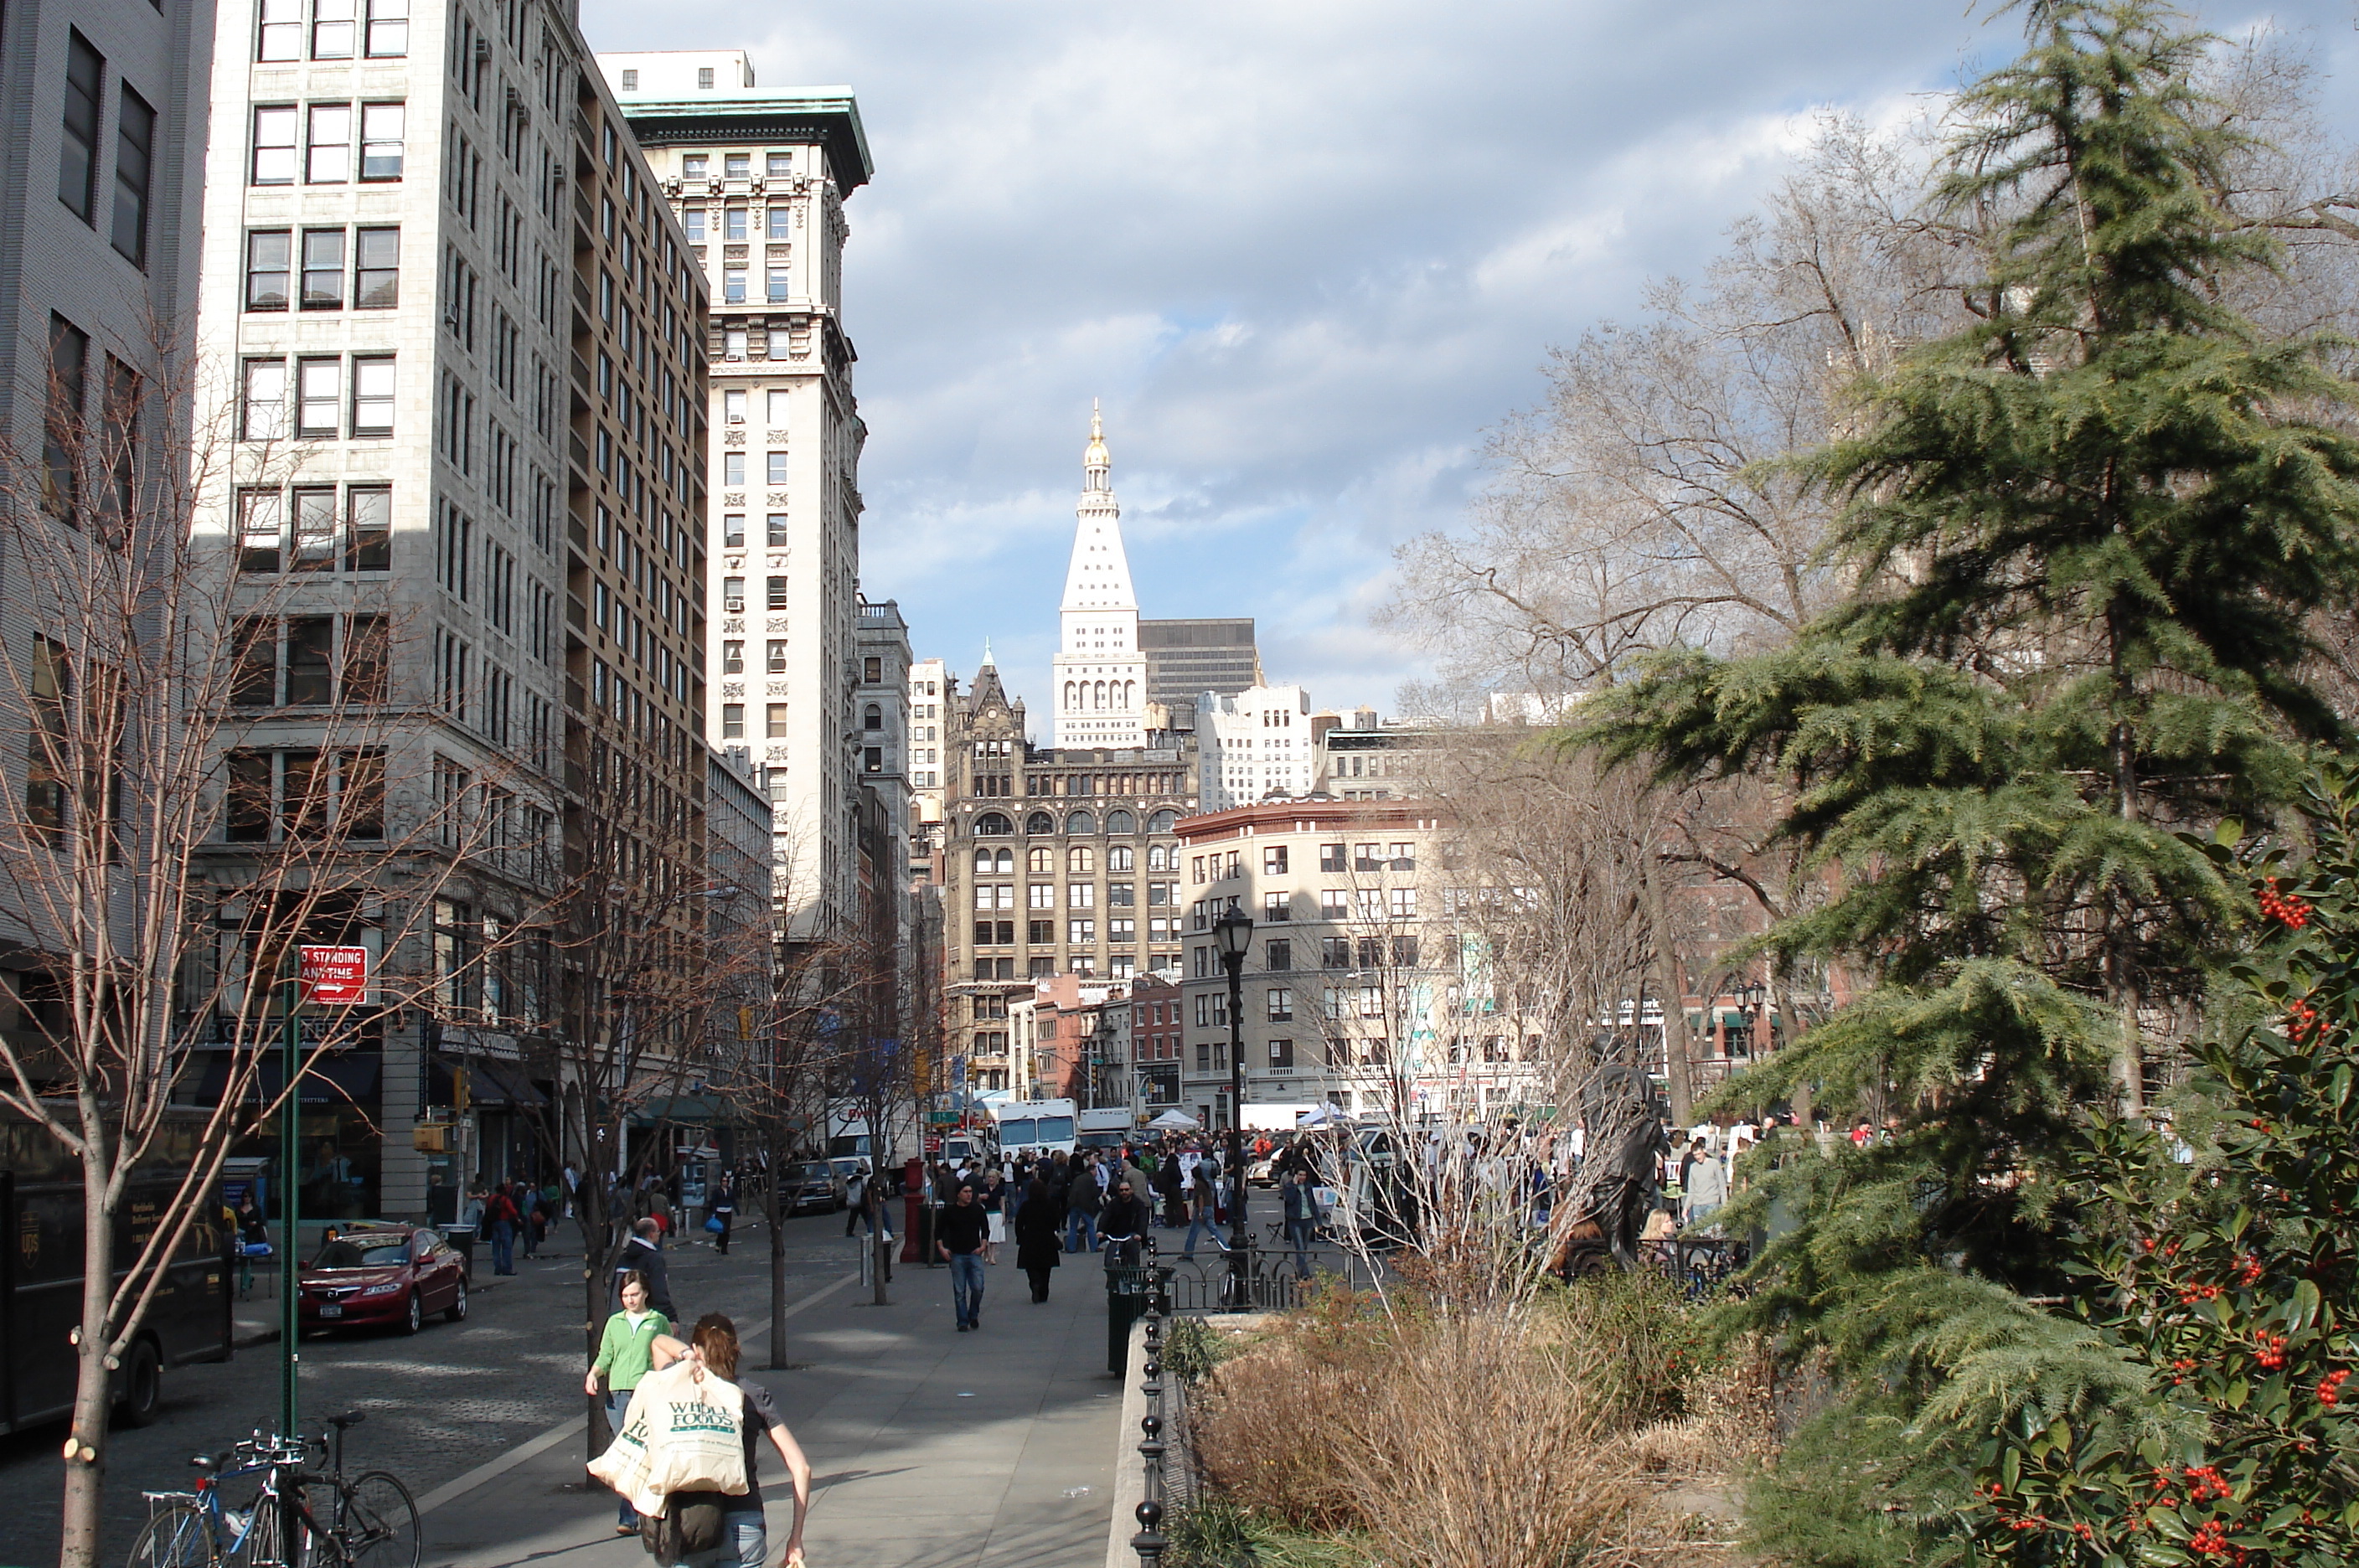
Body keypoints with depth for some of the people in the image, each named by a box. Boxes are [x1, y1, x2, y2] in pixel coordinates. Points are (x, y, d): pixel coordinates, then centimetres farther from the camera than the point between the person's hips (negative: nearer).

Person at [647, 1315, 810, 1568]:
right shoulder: (756, 1397, 4)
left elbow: (658, 1341, 26)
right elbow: (801, 1467, 0)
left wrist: (685, 1355, 3)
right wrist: (796, 1538, 5)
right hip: (745, 1526, 0)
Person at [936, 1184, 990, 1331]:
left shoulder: (977, 1210, 4)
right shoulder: (949, 1211, -1)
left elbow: (985, 1229, 15)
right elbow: (938, 1230, 8)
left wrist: (983, 1246, 3)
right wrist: (941, 1248, -2)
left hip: (974, 1254, 1)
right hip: (957, 1256, -1)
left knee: (978, 1288, -7)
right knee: (959, 1291, 1)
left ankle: (973, 1315, 17)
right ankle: (963, 1322, 9)